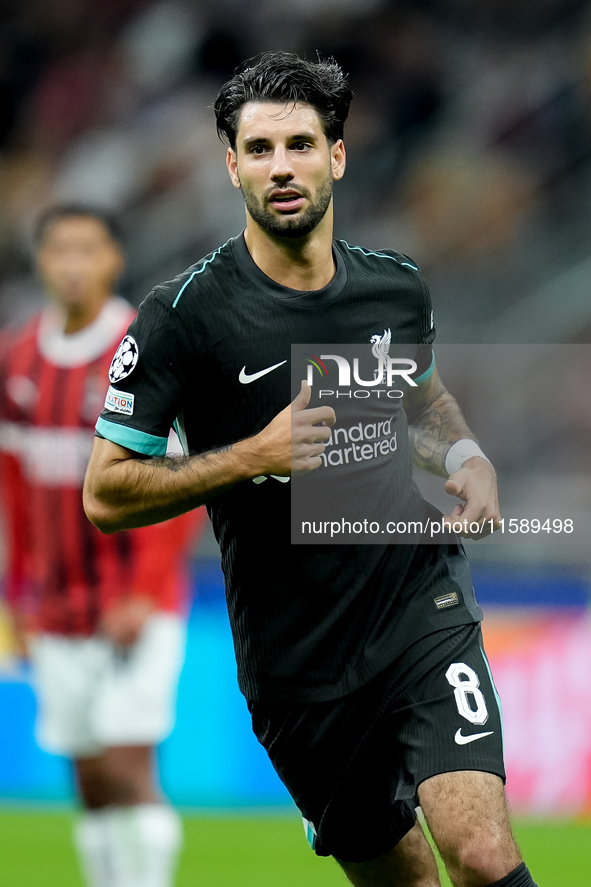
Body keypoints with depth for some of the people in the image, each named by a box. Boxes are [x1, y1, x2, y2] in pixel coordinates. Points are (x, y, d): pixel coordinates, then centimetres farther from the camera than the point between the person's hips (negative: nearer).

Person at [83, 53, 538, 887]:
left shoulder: (398, 286, 3)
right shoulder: (185, 316, -10)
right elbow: (105, 493, -9)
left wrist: (467, 458, 4)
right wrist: (255, 456, -20)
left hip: (423, 608, 1)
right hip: (294, 657, -1)